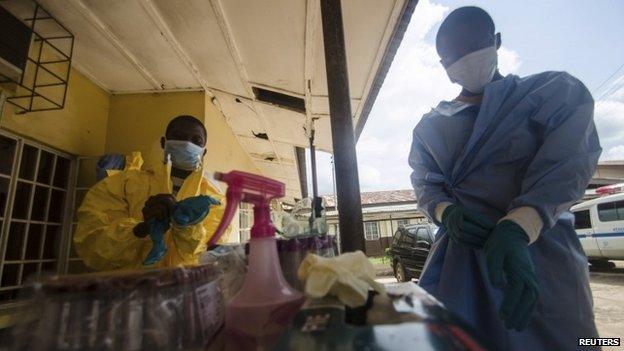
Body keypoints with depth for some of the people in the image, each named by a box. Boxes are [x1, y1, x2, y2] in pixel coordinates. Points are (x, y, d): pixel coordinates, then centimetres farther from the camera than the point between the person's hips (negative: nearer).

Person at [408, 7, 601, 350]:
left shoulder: (556, 91, 2)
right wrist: (447, 213, -18)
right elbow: (424, 183, 6)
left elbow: (567, 165, -12)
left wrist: (516, 229, -30)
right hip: (457, 254, 3)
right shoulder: (429, 126, 11)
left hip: (539, 250, -2)